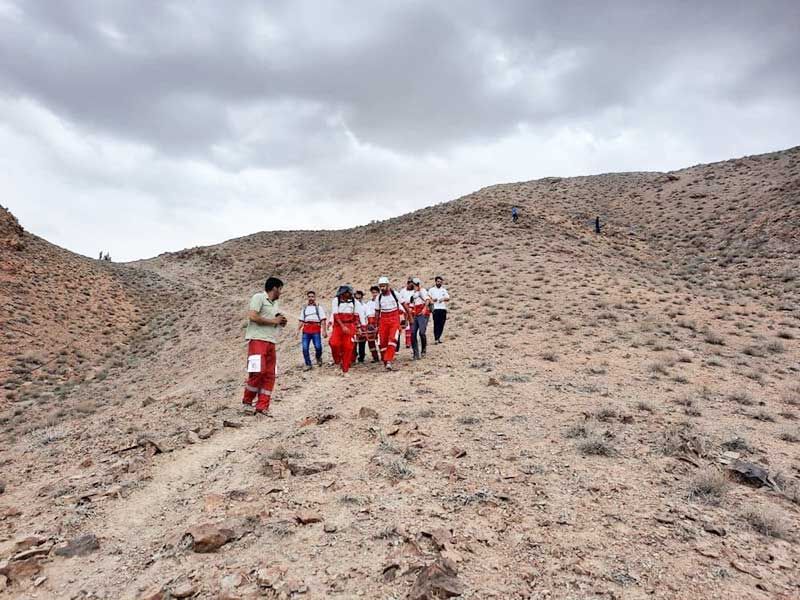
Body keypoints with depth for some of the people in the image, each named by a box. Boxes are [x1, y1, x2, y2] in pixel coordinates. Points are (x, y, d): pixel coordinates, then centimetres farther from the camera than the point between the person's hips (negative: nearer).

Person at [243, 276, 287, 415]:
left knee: (269, 375, 3)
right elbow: (252, 316, -16)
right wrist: (273, 321, -10)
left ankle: (262, 407, 8)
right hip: (257, 340, -8)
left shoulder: (276, 303, 23)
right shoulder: (259, 297, -3)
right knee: (258, 371, -14)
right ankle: (247, 401, 5)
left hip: (271, 342, 8)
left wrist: (282, 322, 9)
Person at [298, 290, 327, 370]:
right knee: (305, 348, -5)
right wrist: (298, 330, 7)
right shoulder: (304, 309, 21)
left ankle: (318, 357, 16)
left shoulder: (319, 307, 12)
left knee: (318, 346, -14)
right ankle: (308, 364, 7)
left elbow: (323, 320, 3)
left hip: (316, 330, -3)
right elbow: (301, 321, 19)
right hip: (306, 330, 3)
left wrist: (324, 331, -7)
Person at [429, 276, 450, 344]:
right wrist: (432, 299, -15)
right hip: (435, 309, -4)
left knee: (441, 324, 1)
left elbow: (448, 298, 11)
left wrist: (443, 298, -9)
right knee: (436, 324, -10)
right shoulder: (431, 290, 9)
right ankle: (436, 339, -11)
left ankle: (438, 338, 10)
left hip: (443, 309, 4)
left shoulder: (444, 290, 19)